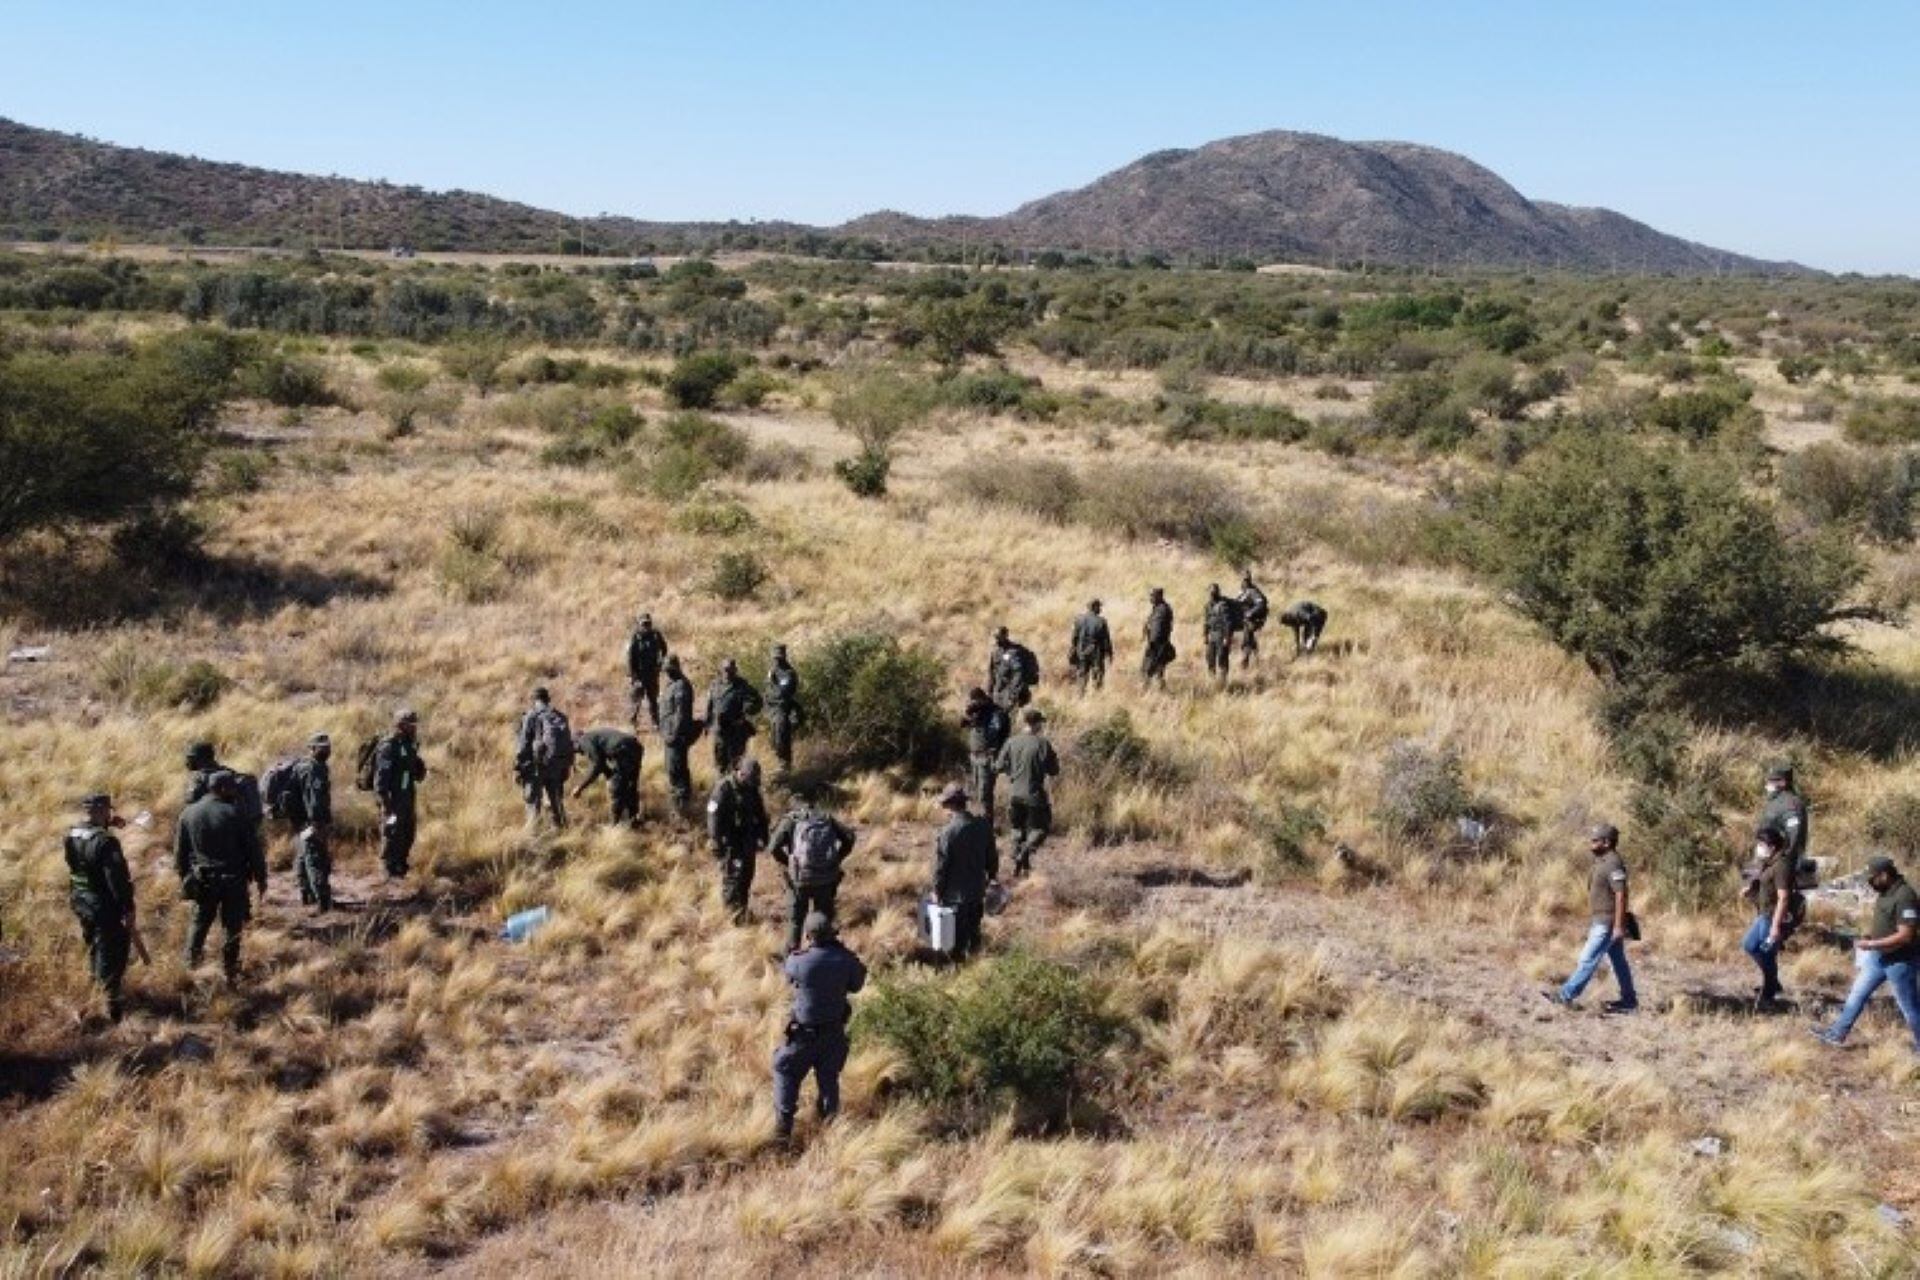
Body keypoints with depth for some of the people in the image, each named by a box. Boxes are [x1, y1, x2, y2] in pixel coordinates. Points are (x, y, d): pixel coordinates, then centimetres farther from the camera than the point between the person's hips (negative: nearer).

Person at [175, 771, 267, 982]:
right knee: (232, 926, 7)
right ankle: (230, 971, 12)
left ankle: (192, 958, 34)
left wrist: (184, 878, 19)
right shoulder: (235, 814, -14)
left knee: (200, 921, 24)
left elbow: (180, 852, 7)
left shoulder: (189, 814, -1)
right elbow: (254, 849, -10)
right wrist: (261, 878, 1)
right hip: (233, 882, -4)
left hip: (202, 880, 4)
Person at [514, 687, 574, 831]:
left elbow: (522, 744, -10)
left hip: (537, 765, -5)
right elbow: (569, 743, 13)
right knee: (556, 799, 17)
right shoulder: (560, 716, 9)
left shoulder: (530, 716, -6)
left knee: (533, 800, 0)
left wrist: (518, 767, -5)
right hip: (557, 766, 5)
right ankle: (561, 827, 21)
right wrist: (568, 765, 20)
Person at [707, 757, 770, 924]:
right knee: (732, 876, -8)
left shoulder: (752, 788, 6)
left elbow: (760, 813, 17)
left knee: (746, 876, 10)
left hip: (747, 840, 7)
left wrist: (762, 837, 15)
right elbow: (714, 816, -16)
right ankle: (734, 915, -4)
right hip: (730, 841, -7)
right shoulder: (723, 788, -15)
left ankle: (742, 911, 22)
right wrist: (717, 843, -17)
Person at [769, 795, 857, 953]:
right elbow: (849, 836, 1)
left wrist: (787, 864, 7)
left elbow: (773, 847, -7)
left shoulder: (790, 820, 7)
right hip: (826, 879, 2)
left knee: (795, 922, 17)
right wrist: (836, 860, 9)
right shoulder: (827, 819, 14)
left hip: (800, 879, -2)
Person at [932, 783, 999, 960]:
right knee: (974, 931, 21)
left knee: (957, 935, 9)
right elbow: (992, 856, 5)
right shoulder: (984, 825, -6)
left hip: (956, 894, -5)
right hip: (978, 891, 5)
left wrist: (937, 891, -4)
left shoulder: (947, 832, -23)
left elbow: (941, 866, -17)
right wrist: (991, 877, 21)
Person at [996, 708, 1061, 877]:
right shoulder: (1043, 744, -13)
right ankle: (1023, 855, -11)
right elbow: (1054, 771, -7)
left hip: (1015, 794, 4)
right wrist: (1055, 760, 12)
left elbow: (1000, 766, 3)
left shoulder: (1012, 742, -3)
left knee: (1018, 828, 19)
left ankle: (1020, 862, 22)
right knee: (1040, 829, 9)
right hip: (1034, 795, -4)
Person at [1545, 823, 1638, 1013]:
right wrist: (1591, 922, 22)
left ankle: (1567, 995, -3)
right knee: (1618, 961, 14)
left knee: (1588, 958, -6)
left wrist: (1619, 926, -24)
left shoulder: (1613, 864, -19)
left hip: (1607, 923, -10)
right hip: (1601, 920, 10)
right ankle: (1628, 1000, 21)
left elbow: (1621, 895, -23)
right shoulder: (1601, 861, 12)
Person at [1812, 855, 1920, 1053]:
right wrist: (1869, 934, 4)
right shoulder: (1885, 892, 3)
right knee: (1857, 994, 14)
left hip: (1900, 962, -10)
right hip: (1879, 957, 10)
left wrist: (1871, 944, -24)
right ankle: (1837, 1034, 23)